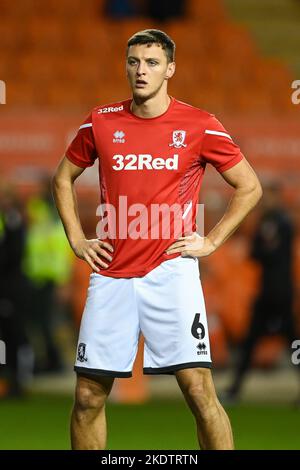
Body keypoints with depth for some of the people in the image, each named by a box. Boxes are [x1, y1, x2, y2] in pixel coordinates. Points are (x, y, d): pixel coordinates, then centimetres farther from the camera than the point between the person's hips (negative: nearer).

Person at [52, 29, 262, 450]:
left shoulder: (199, 126, -1)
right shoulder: (101, 122, 6)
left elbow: (250, 187, 8)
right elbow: (63, 179, 22)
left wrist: (211, 242, 1)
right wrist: (77, 240, 12)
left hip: (170, 270, -3)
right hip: (111, 275, 3)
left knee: (198, 389, -12)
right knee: (89, 396, 4)